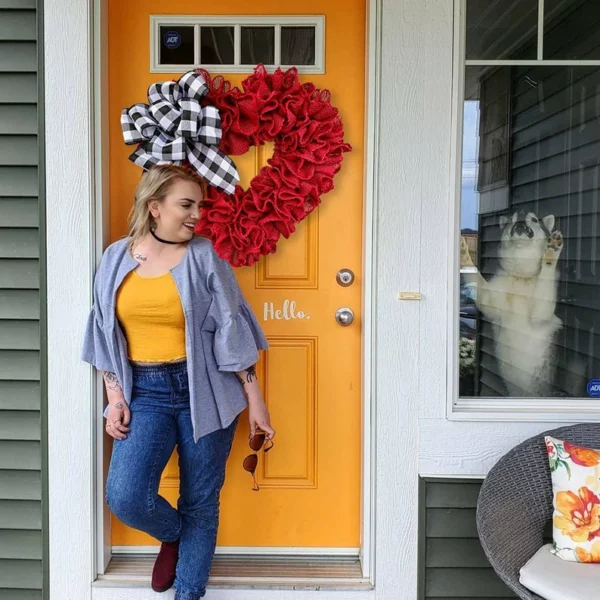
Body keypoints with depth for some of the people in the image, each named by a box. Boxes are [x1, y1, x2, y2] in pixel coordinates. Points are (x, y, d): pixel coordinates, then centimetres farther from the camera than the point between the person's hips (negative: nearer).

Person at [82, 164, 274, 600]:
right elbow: (106, 334, 9)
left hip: (203, 391, -1)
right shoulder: (117, 257, 4)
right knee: (125, 497, -10)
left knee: (200, 502, 6)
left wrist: (256, 402, -3)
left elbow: (230, 332, -3)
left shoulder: (204, 256, -3)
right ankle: (173, 536, 25)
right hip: (144, 392, 2)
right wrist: (115, 396, 1)